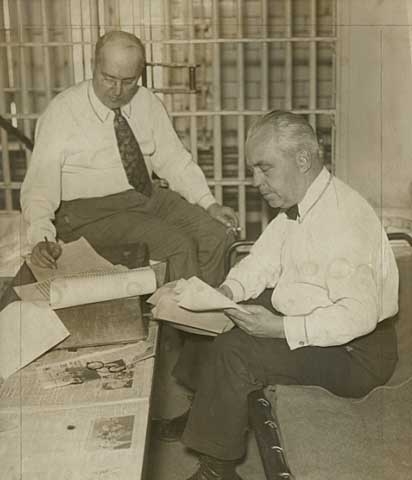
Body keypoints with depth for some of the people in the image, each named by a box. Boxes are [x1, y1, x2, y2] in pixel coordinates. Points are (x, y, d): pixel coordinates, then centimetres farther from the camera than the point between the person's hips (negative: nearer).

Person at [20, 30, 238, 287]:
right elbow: (39, 185, -15)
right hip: (91, 212, -5)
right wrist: (42, 237, -32)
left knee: (217, 234, -12)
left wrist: (209, 204, -4)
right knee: (179, 245, -24)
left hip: (148, 196, 6)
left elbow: (173, 159, 10)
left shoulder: (148, 103, 3)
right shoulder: (63, 111, -11)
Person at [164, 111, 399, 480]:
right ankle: (207, 411, 30)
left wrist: (282, 329, -32)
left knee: (233, 351, -24)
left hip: (354, 351, -10)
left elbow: (358, 315, -32)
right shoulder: (297, 205, 3)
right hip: (300, 317, 10)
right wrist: (228, 291, -9)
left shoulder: (342, 217, -27)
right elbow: (264, 260, 9)